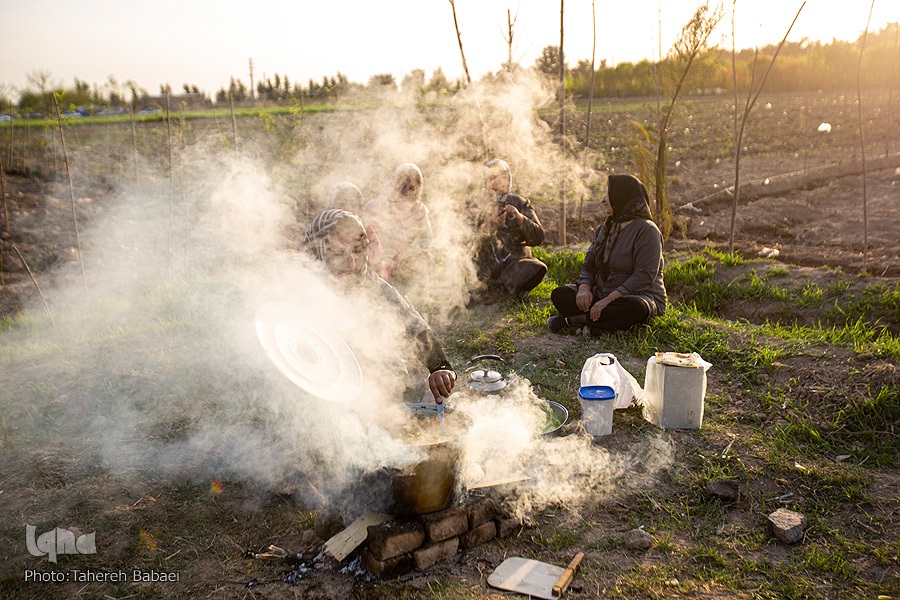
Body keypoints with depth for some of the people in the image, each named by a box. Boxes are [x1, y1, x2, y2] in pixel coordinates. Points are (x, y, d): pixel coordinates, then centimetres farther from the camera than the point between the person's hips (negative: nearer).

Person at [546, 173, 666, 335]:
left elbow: (645, 275, -22)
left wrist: (609, 299, -30)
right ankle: (604, 321, -26)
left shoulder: (646, 229, -11)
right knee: (559, 294, -10)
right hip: (601, 295, 6)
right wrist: (584, 288, -15)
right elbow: (588, 265, 9)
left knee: (634, 308, -41)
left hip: (639, 296, -6)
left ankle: (572, 319, -27)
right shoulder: (604, 229, 13)